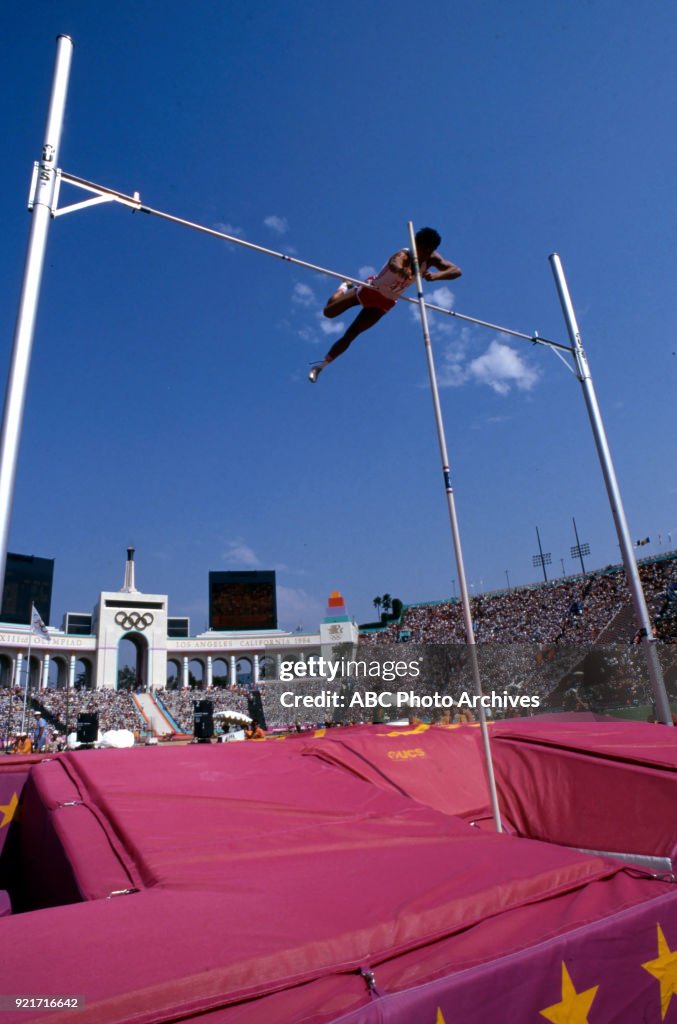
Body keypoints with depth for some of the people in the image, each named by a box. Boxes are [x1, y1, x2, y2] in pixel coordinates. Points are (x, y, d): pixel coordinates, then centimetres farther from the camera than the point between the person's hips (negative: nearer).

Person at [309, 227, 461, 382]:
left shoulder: (431, 259, -18)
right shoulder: (404, 256, -35)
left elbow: (457, 271, -22)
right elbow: (393, 264, -59)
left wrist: (435, 275, -42)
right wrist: (400, 270, -84)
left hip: (385, 302, 4)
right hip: (370, 290, -4)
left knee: (350, 335, 2)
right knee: (329, 312, 5)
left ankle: (321, 365, 16)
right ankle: (345, 288, 37)